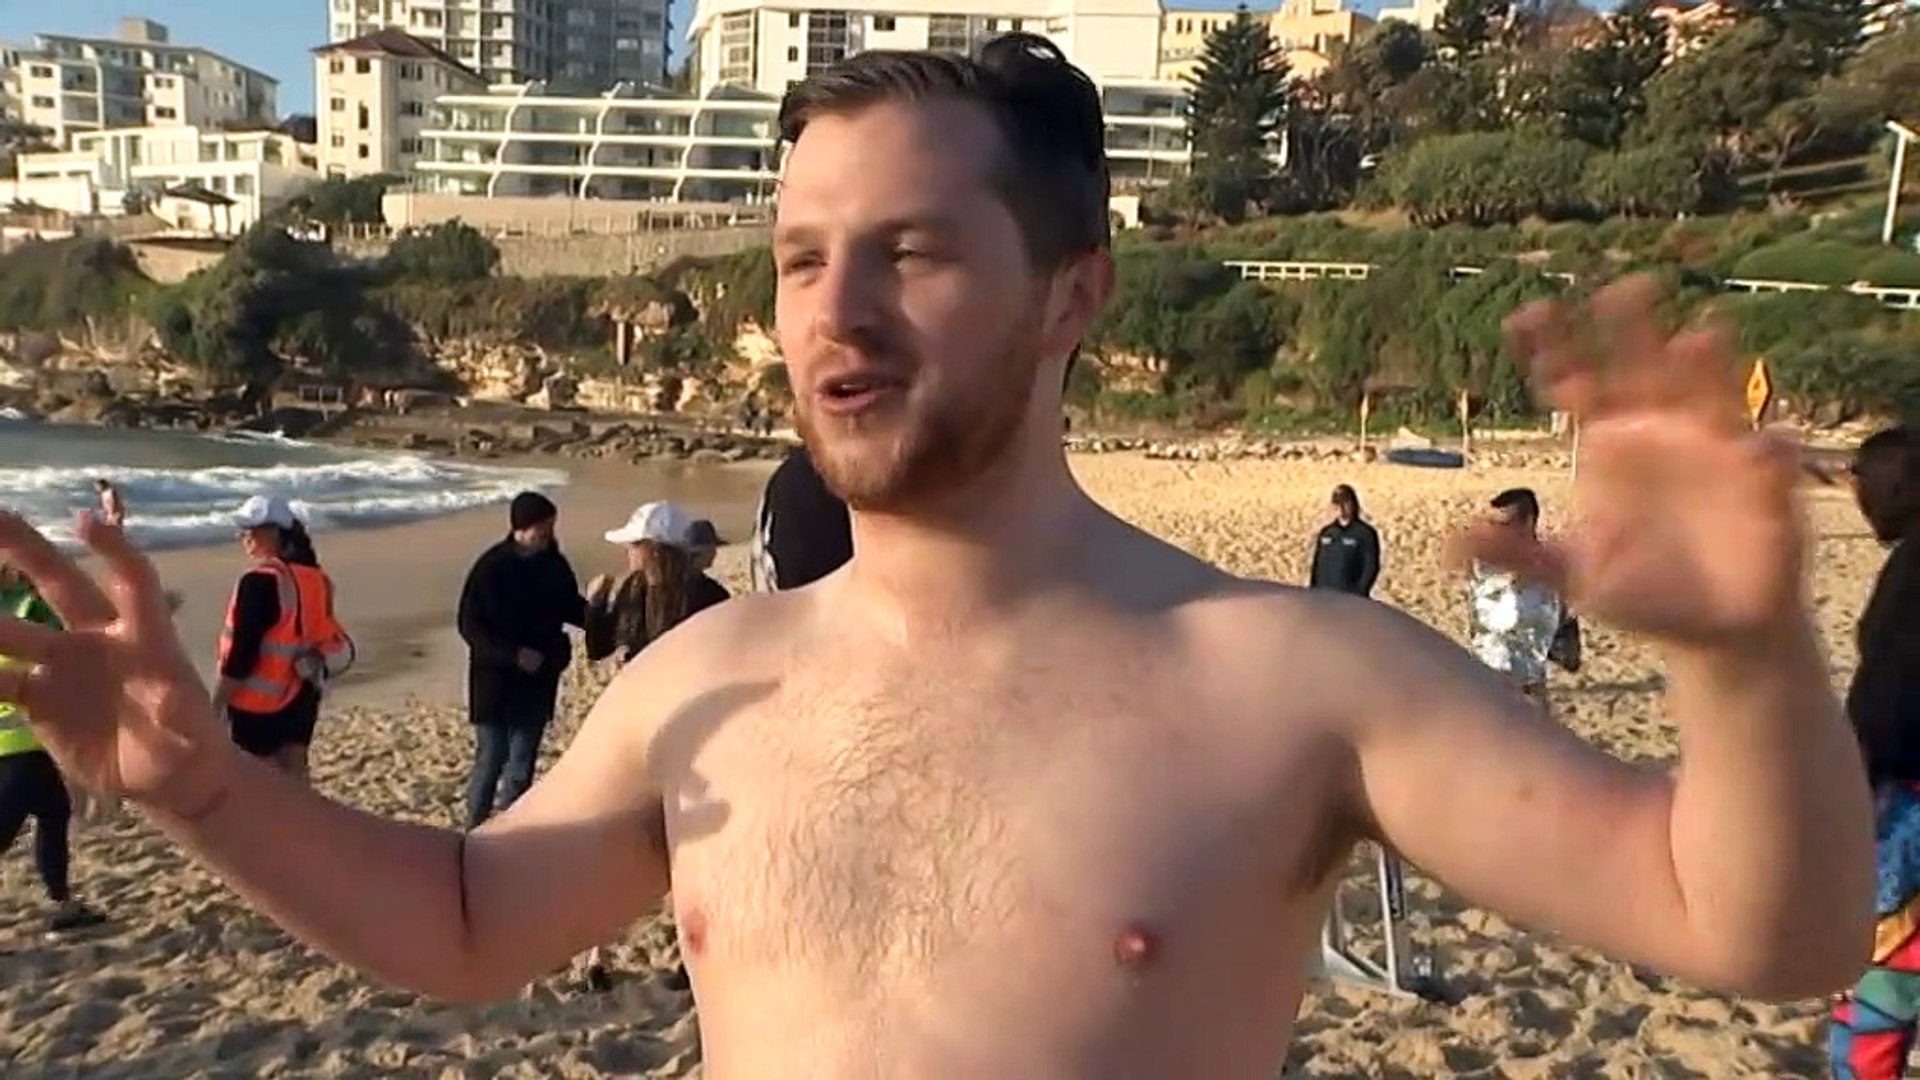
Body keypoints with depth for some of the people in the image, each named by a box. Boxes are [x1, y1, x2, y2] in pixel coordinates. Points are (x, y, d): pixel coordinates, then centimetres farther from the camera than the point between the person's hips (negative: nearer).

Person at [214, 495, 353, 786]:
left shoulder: (261, 581, -19)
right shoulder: (314, 577, 6)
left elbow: (241, 650, -19)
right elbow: (323, 635, 13)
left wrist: (216, 704, -14)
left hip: (260, 699, -7)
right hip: (301, 693, 8)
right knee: (293, 776, 12)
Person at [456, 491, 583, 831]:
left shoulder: (554, 565, -1)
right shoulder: (491, 567, -14)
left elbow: (571, 609, 13)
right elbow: (469, 625, -13)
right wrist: (512, 654, -22)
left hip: (538, 682, 4)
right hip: (495, 679, -4)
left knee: (522, 765, 10)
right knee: (490, 759, 1)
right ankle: (474, 830, 17)